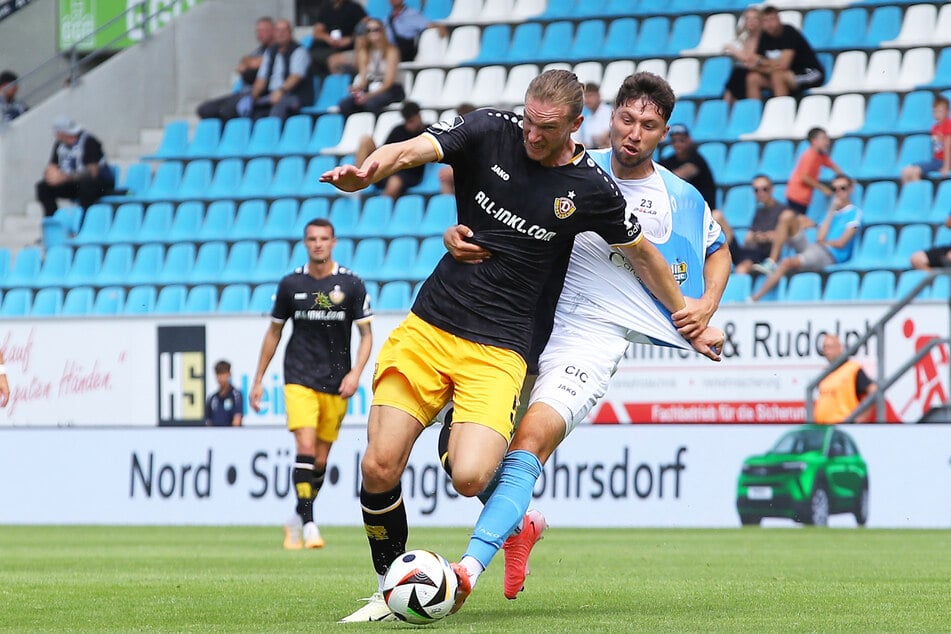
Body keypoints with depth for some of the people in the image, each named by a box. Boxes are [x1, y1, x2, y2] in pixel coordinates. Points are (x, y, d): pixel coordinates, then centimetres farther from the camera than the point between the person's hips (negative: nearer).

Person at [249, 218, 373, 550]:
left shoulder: (351, 284, -2)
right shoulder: (291, 284, 1)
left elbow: (366, 334, 3)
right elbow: (274, 332, 12)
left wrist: (355, 372, -13)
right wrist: (258, 380, 11)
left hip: (336, 385, 1)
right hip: (299, 378, -1)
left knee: (320, 461, 6)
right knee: (306, 447, -19)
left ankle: (298, 518, 26)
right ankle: (308, 524, -18)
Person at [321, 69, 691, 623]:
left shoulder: (591, 190, -2)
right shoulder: (490, 131, -2)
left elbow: (641, 252, 14)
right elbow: (413, 150, -17)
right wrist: (365, 172, -39)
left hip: (498, 350, -2)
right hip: (427, 329, 2)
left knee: (469, 478, -22)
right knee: (379, 468, -10)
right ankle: (391, 591, 13)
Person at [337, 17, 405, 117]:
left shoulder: (391, 50, -5)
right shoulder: (364, 51, 9)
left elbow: (389, 80, -14)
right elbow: (363, 76, 0)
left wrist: (370, 95, -27)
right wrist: (359, 87, -25)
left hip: (389, 89, -4)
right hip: (369, 88, 4)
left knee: (370, 103, -38)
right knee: (345, 104, -26)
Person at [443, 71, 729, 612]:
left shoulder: (682, 200, 4)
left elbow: (719, 251, 23)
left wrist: (706, 306, 5)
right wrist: (459, 236, -12)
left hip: (592, 339, -3)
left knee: (531, 441, -26)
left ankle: (468, 570, -37)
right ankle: (520, 525, 32)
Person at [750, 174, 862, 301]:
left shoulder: (855, 213, 5)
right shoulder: (832, 210, 25)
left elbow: (841, 243, -5)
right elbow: (820, 238, 6)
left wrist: (823, 242, 11)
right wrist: (832, 211, 7)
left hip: (828, 255, -7)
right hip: (811, 248, 7)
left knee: (787, 263, -32)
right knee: (787, 216, -7)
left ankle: (754, 299, -34)